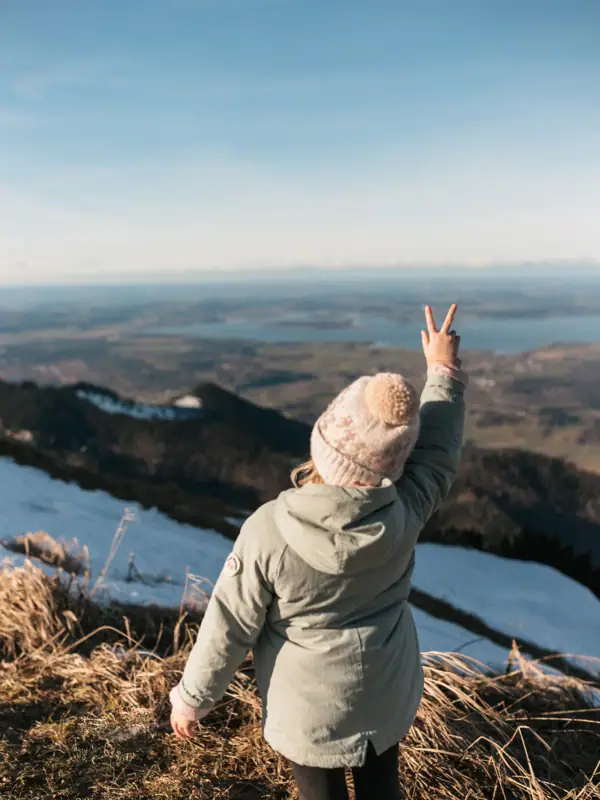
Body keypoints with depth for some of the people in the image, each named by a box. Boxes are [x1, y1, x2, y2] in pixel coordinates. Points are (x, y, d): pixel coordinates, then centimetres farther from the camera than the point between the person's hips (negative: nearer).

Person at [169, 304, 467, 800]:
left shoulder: (269, 532, -30)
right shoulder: (407, 509, -24)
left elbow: (230, 626, -19)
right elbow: (439, 454, -4)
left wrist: (192, 697, -2)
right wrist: (444, 370, 7)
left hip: (310, 705, -2)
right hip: (386, 694, 3)